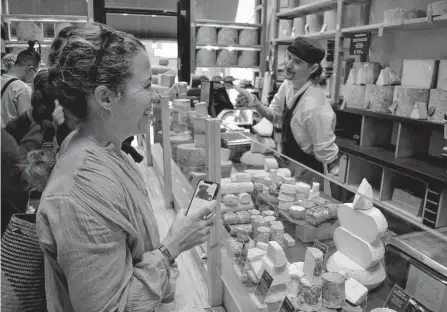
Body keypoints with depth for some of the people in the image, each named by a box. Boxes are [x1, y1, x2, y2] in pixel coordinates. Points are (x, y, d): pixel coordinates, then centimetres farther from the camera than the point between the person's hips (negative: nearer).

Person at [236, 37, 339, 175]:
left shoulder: (315, 107, -32)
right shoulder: (287, 85, -9)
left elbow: (326, 156, -24)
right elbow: (274, 115, 5)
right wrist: (255, 103, -12)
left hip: (308, 172, -7)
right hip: (291, 163, 7)